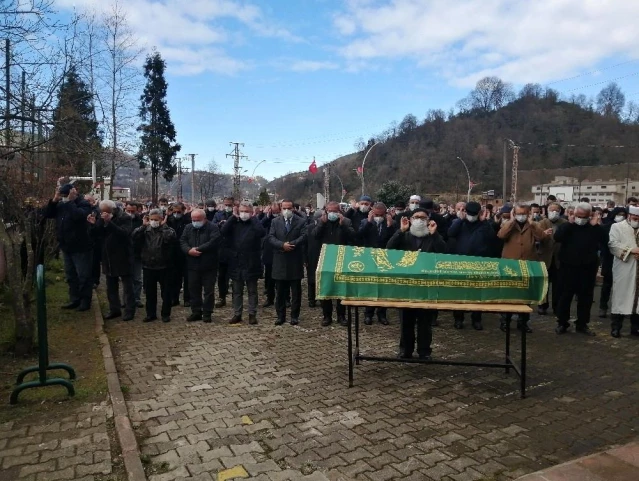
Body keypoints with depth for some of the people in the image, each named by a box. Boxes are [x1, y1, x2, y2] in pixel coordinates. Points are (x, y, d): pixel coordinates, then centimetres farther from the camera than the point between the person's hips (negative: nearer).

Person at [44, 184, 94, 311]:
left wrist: (69, 201, -24)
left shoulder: (84, 204, -12)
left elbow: (78, 215, -31)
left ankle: (85, 301, 10)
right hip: (66, 247, 8)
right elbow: (47, 215, 4)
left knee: (84, 276, 0)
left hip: (81, 248, -7)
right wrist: (54, 200, -7)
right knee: (70, 275, 15)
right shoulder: (61, 205, 9)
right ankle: (74, 299, 26)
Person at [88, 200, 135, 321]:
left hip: (123, 258, -7)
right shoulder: (102, 218, 7)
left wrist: (109, 222, -32)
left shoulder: (124, 218, -12)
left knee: (127, 286, 2)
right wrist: (94, 224, -10)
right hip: (109, 258, 7)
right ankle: (114, 309, 24)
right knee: (111, 287, 13)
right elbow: (98, 235, 7)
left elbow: (124, 233, -27)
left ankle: (130, 310, 10)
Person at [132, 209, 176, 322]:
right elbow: (134, 237, -9)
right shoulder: (145, 229, 6)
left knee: (165, 292, 6)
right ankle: (151, 314, 25)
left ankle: (165, 314, 19)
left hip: (163, 266, -3)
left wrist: (163, 225, -17)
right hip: (148, 266, 3)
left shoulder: (167, 229, -3)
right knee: (149, 292, 12)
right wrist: (143, 225, -12)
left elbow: (170, 237, -26)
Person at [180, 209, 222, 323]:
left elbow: (214, 242, -21)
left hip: (209, 265, -4)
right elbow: (182, 241, 2)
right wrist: (189, 250, -18)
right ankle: (196, 312, 21)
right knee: (194, 290, 10)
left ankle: (207, 313, 12)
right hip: (193, 265, 5)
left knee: (209, 291, 2)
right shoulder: (188, 228, 9)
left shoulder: (213, 228, -7)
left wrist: (199, 249, -20)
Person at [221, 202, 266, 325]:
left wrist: (253, 218, -15)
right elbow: (223, 231, -11)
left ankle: (252, 314, 16)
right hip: (236, 262, 3)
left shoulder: (254, 224, -1)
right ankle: (237, 314, 21)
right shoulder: (234, 223, 7)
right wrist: (233, 217, -11)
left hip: (251, 263, -3)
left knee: (252, 290, 8)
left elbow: (262, 232, -23)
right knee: (237, 291, 12)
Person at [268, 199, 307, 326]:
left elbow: (303, 237, -10)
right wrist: (282, 245, -18)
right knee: (280, 291, 8)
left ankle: (294, 316, 14)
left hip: (295, 261, -1)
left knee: (296, 291, 5)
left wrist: (291, 244, -21)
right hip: (280, 261, 2)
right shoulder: (275, 222, 8)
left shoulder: (301, 221, 3)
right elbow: (271, 238, -2)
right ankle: (281, 316, 17)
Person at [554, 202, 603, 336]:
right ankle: (562, 322, 13)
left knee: (585, 297, 8)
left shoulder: (594, 228, 6)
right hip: (568, 266, -2)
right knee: (565, 295, 3)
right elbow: (557, 237, -18)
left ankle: (582, 324, 19)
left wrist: (595, 226, -14)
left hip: (588, 267, 2)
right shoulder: (567, 226, 1)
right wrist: (570, 223, -18)